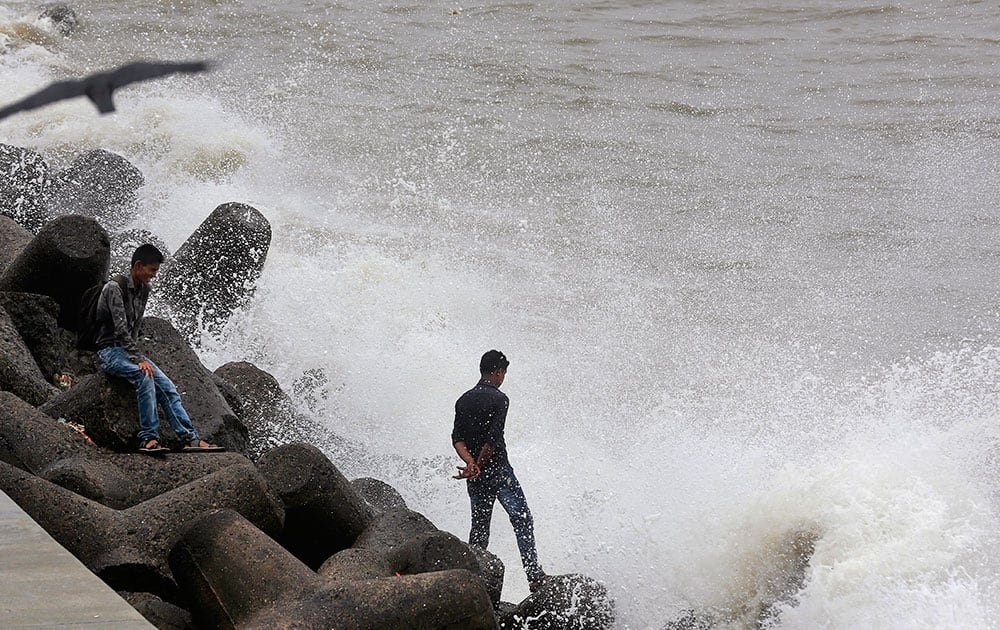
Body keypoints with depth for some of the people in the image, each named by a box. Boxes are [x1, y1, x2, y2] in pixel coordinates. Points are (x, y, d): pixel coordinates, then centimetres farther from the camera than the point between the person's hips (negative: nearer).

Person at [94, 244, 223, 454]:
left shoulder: (143, 290, 11)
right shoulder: (115, 288, -16)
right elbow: (121, 328, -23)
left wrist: (138, 355, 0)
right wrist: (138, 359, -28)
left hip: (128, 350, 8)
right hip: (108, 352, -8)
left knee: (167, 387, -10)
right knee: (144, 375, -34)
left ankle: (189, 438, -14)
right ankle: (148, 437, -33)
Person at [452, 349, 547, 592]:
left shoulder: (463, 401, 10)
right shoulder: (498, 399, -10)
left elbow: (457, 439, 1)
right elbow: (493, 439, -17)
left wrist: (471, 464, -12)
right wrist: (478, 466, -10)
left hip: (474, 476, 6)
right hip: (498, 470, -6)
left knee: (479, 525, 14)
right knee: (522, 521, -3)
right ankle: (534, 576, -9)